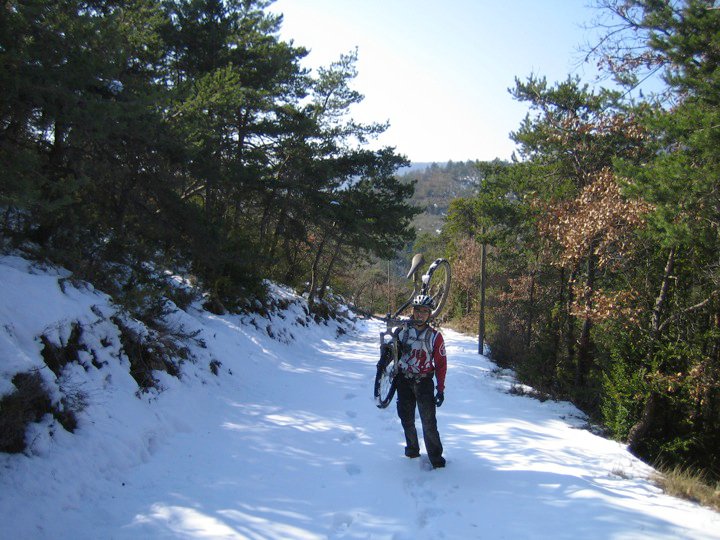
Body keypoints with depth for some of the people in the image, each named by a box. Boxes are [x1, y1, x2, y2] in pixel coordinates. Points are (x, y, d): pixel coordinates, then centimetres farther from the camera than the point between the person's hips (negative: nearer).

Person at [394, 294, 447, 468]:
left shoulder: (435, 336, -5)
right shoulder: (403, 330, 1)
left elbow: (441, 364, -3)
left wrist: (441, 389, -5)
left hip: (424, 382, -3)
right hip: (403, 381, 3)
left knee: (428, 421, -7)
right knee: (406, 418, 9)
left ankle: (436, 457, 0)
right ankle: (412, 448, 27)